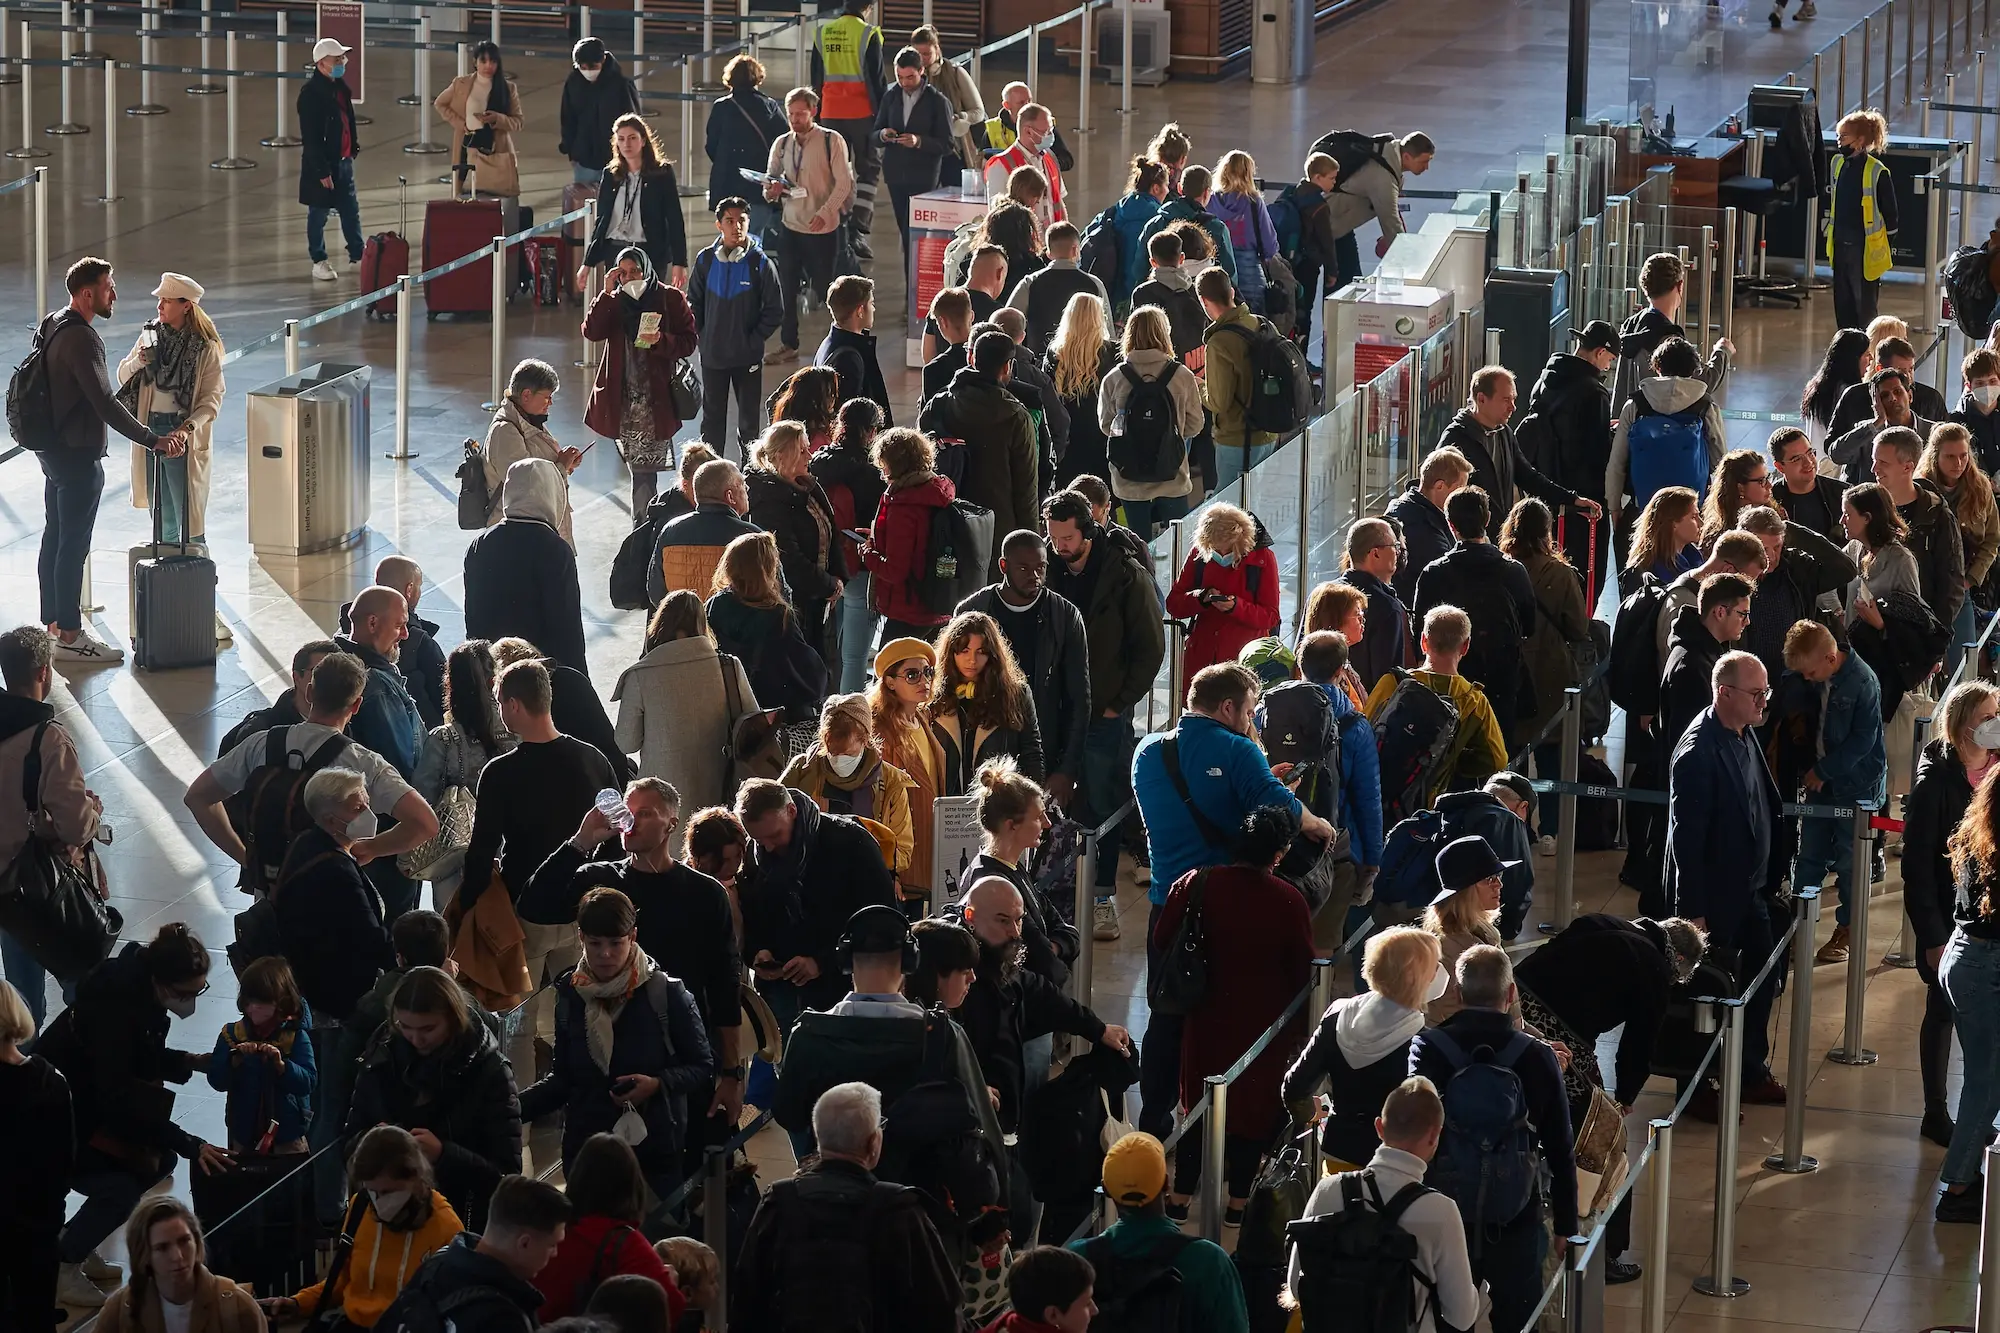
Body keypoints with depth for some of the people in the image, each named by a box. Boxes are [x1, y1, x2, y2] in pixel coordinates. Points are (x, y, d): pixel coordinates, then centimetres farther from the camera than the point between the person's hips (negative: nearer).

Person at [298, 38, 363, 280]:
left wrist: (353, 147, 17)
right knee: (318, 214, 5)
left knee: (351, 210, 15)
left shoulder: (339, 86, 6)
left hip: (343, 160, 8)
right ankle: (319, 262, 14)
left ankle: (357, 254, 27)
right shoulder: (311, 92, -21)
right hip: (322, 163, -8)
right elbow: (310, 137, -21)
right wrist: (322, 171, -21)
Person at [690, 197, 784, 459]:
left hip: (748, 357, -2)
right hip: (712, 355, 2)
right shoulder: (706, 260, -2)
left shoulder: (760, 263, -8)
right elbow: (694, 302, 9)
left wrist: (754, 339, -7)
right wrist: (701, 337, 1)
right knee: (712, 418, 10)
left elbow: (775, 309, -3)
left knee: (749, 419, 6)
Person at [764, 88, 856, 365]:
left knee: (825, 288, 2)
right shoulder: (781, 144, 6)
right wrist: (771, 191, -13)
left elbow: (844, 183, -11)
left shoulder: (831, 141, -8)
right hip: (791, 225, 5)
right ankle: (788, 345, 14)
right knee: (786, 287, 5)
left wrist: (824, 212, -22)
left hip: (824, 228, -5)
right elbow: (770, 181, 11)